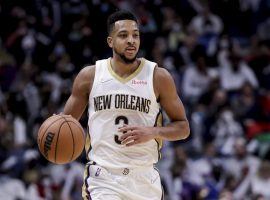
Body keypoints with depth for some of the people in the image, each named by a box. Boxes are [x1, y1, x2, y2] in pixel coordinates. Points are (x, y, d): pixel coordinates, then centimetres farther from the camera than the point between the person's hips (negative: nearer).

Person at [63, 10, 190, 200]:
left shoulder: (158, 77, 0)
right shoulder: (90, 76, 2)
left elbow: (183, 127, 5)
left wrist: (152, 132, -14)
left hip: (144, 178, 2)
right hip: (102, 177, -1)